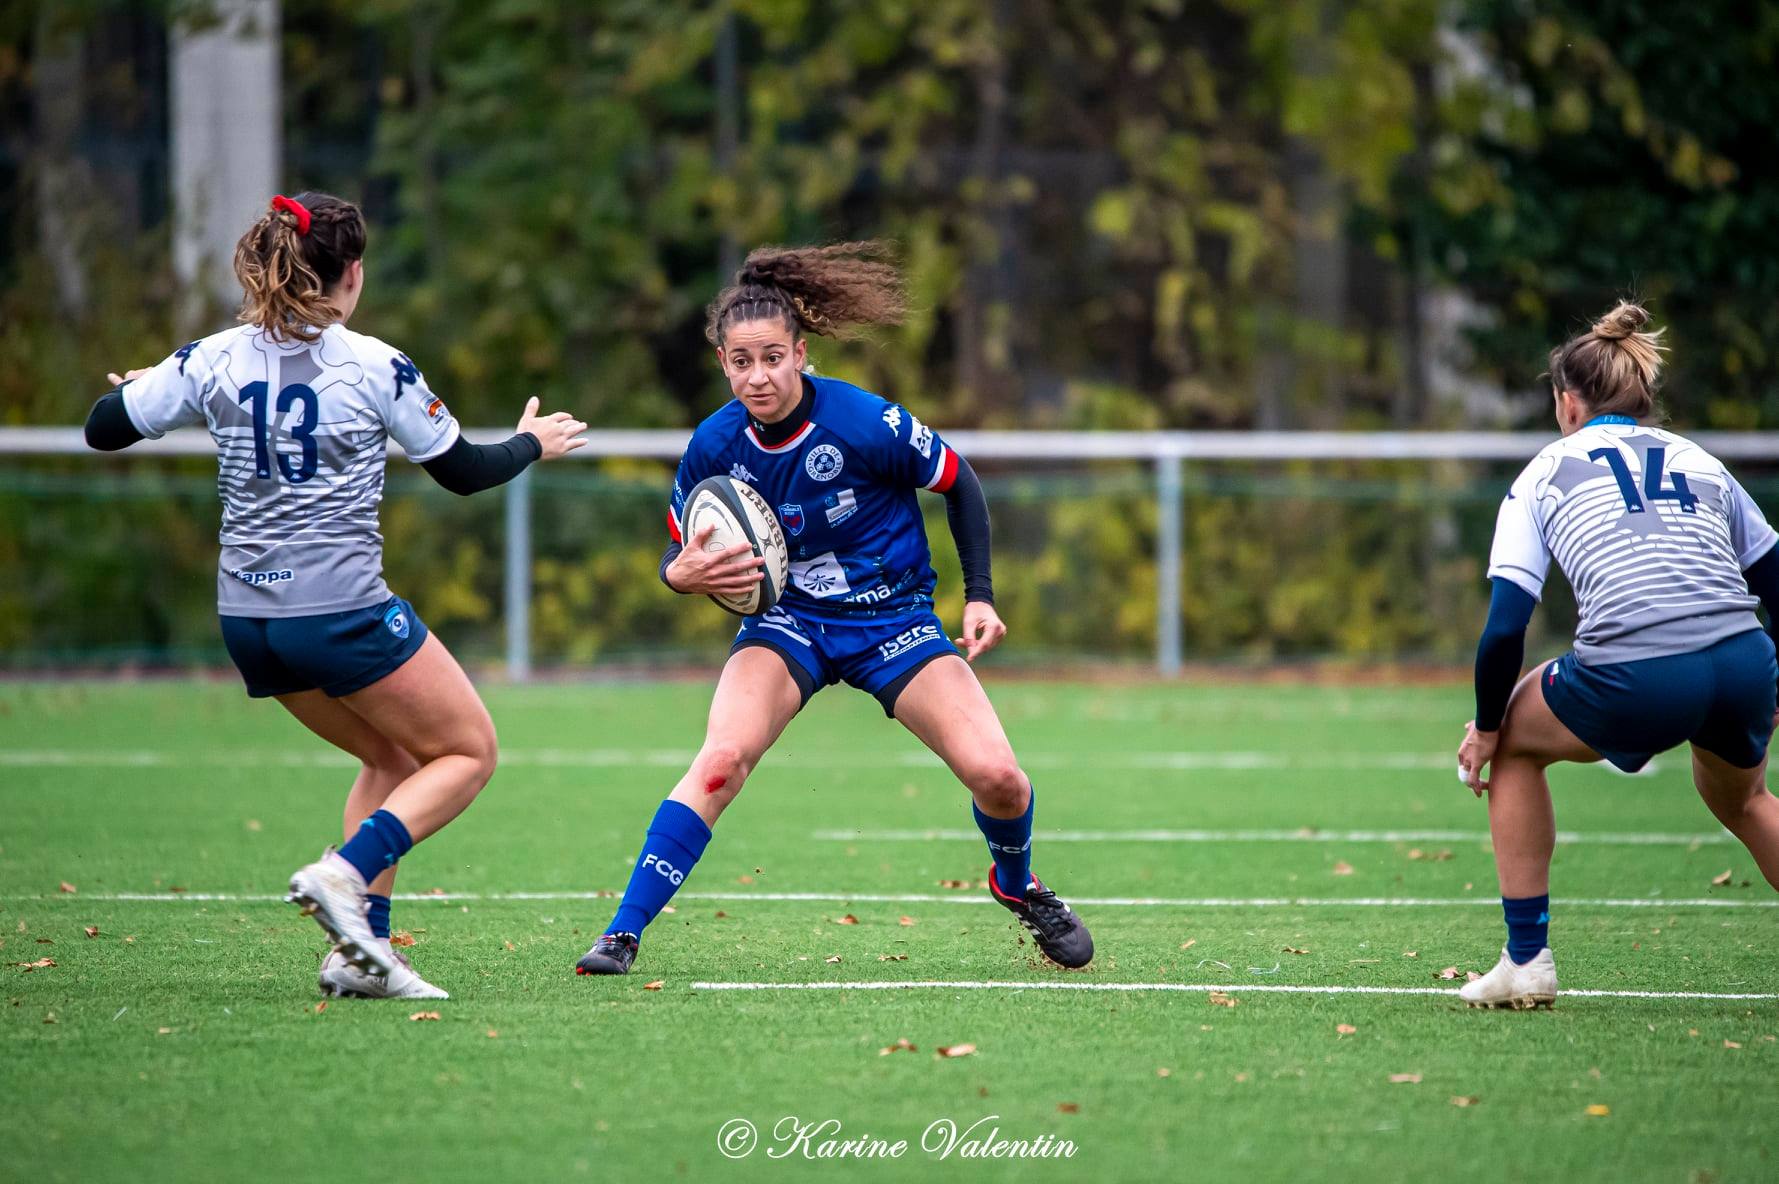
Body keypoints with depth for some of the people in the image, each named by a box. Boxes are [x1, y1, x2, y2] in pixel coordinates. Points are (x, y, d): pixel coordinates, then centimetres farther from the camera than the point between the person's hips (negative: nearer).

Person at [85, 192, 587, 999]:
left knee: (393, 760, 23)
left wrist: (139, 388, 28)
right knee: (468, 753, 10)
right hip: (340, 614, -6)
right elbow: (462, 472, 3)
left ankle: (361, 950, 11)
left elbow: (103, 429, 6)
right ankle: (344, 875, -13)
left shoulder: (213, 360, 1)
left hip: (247, 621, 6)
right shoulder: (373, 367, -9)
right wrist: (531, 445, 24)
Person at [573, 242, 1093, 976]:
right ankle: (622, 935, -24)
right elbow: (677, 558, 1)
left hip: (894, 620, -1)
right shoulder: (715, 447, -13)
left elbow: (959, 485, -5)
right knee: (722, 757, -27)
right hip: (789, 620, 1)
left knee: (996, 777, -14)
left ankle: (1018, 887, 22)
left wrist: (979, 597, -8)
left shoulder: (865, 424, -22)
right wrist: (685, 574, -24)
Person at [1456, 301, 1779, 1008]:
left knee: (1515, 741, 26)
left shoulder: (1544, 476, 13)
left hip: (1634, 682, -4)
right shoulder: (1700, 462, 22)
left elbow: (1505, 629, 5)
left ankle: (1527, 962, 21)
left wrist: (1486, 728, 19)